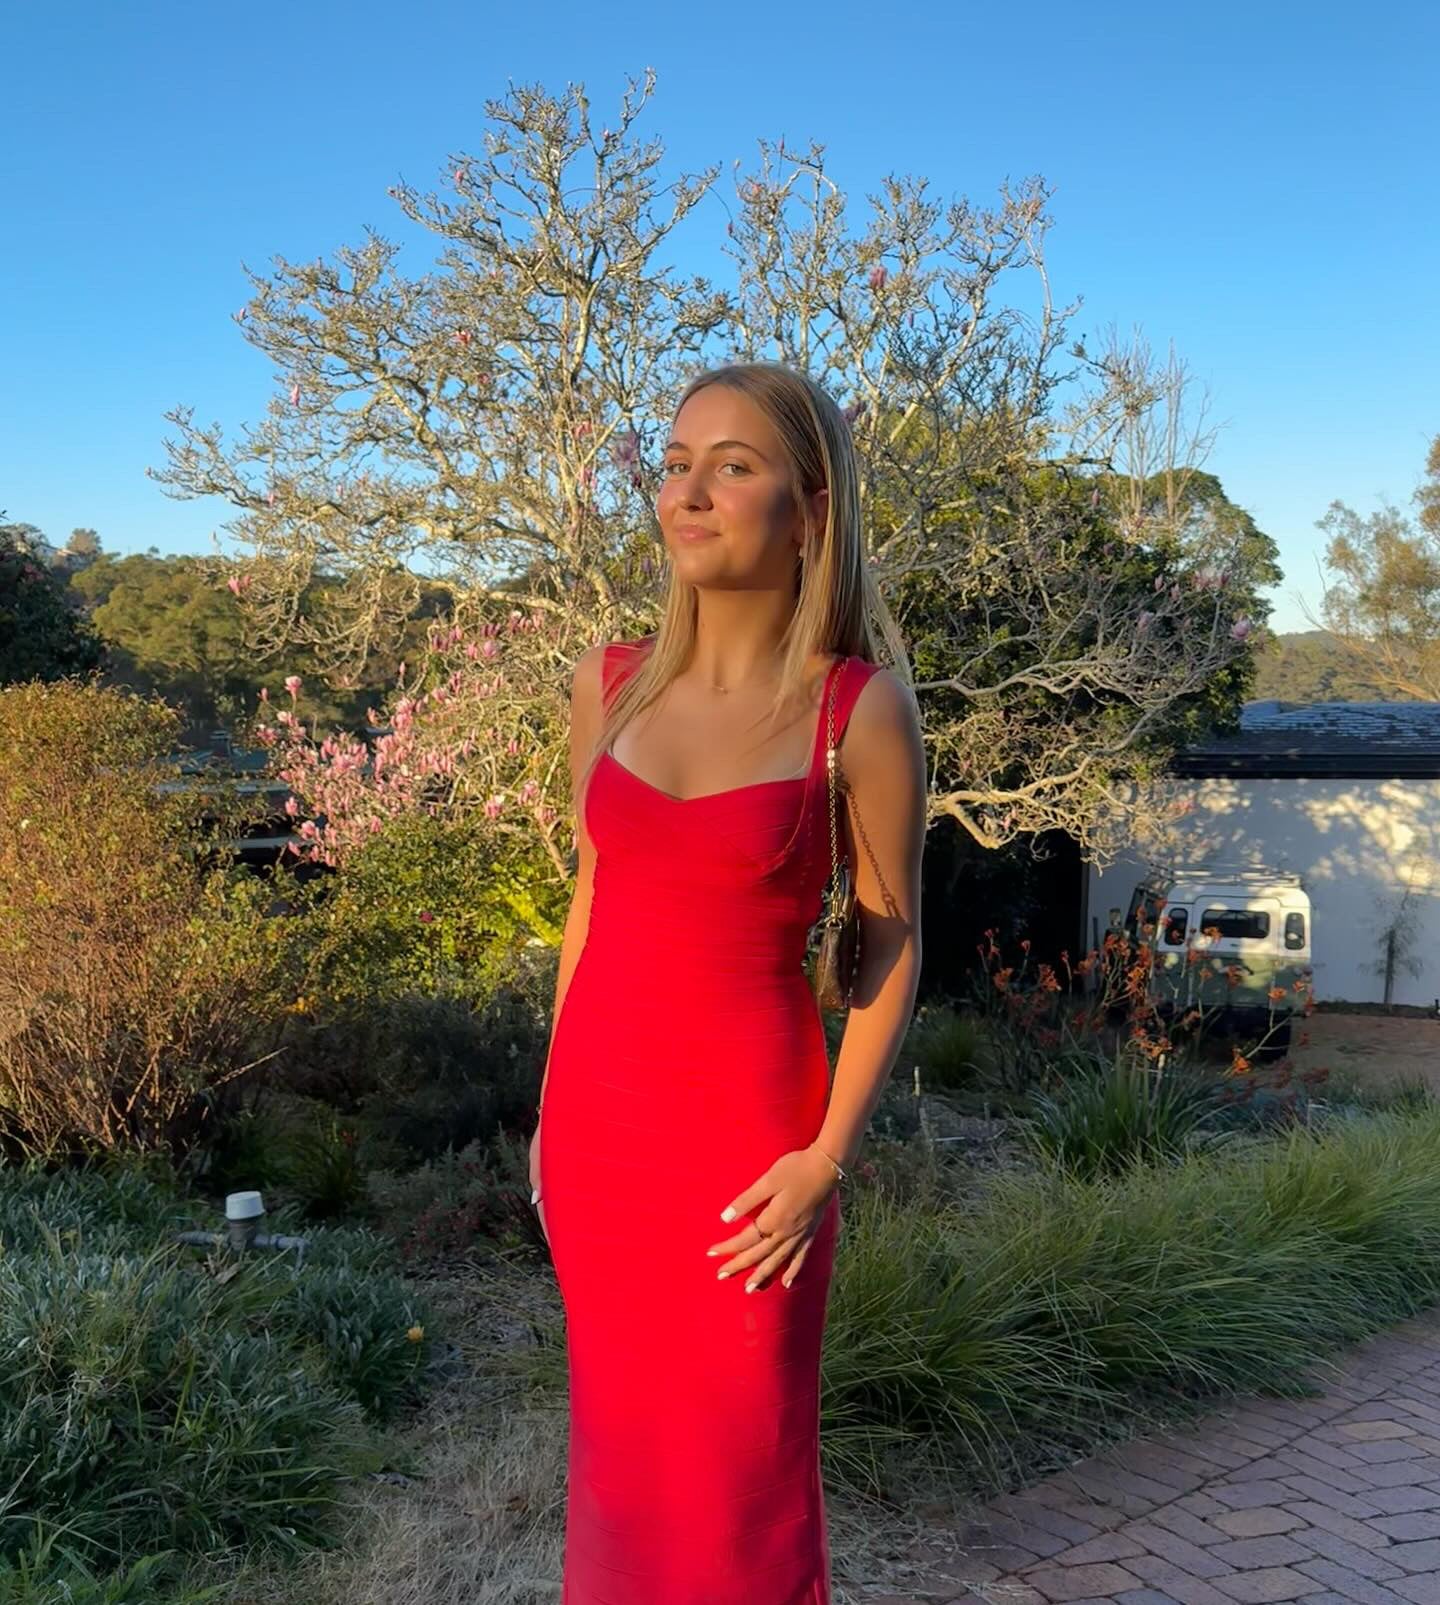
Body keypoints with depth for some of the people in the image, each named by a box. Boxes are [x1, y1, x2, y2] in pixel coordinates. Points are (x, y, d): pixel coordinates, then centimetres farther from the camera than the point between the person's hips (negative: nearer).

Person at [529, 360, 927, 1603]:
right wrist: (555, 1103, 13)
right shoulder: (610, 685, 2)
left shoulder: (862, 708, -11)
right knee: (621, 1435, 18)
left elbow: (891, 953, -6)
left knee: (741, 1458, 8)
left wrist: (828, 1158, -13)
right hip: (601, 1113, 4)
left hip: (746, 1119, -4)